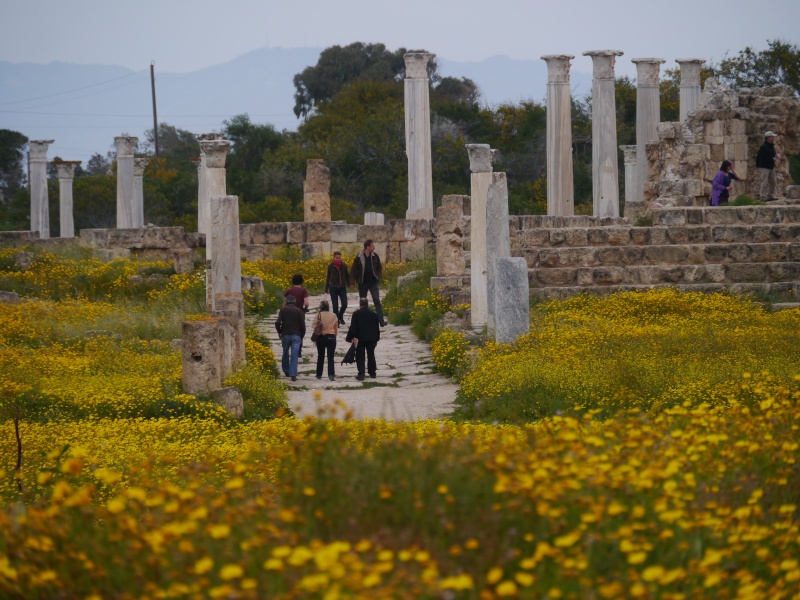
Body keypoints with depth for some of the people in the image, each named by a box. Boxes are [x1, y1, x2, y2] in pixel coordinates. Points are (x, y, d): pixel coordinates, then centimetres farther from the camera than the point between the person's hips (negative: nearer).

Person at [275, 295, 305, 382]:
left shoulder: (283, 310, 2)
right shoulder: (299, 311, 3)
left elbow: (278, 323, -8)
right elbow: (302, 325, -1)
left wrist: (279, 332, 9)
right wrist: (302, 336, 11)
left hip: (285, 335, 1)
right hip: (296, 336, -1)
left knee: (285, 353, 20)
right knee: (294, 356, -3)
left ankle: (286, 371, 29)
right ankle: (293, 375, -12)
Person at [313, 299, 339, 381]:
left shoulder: (319, 315, -5)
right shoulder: (334, 316, 1)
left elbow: (314, 325, -8)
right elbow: (336, 328, 6)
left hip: (321, 337, 0)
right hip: (331, 337, 0)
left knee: (320, 356, 14)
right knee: (330, 357, -3)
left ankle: (319, 374, 21)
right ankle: (331, 374, -17)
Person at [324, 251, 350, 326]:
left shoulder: (344, 266, 2)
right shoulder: (331, 266, -1)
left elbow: (347, 276, 8)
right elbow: (328, 277, 4)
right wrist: (326, 289, 4)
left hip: (342, 287, 1)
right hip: (333, 287, -1)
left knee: (344, 304, -7)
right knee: (335, 306, -1)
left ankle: (340, 316, 22)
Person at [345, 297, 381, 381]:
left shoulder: (356, 314, -4)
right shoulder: (373, 314, 7)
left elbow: (353, 327, -9)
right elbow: (377, 328, 12)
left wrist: (350, 338, -5)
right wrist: (377, 339, 20)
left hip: (361, 339, -4)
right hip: (372, 338, 4)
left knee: (360, 356, -1)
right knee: (371, 355, 17)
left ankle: (361, 374, -12)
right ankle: (372, 373, 23)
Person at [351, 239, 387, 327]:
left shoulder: (375, 256, 1)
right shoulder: (359, 257, -8)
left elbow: (379, 267, 13)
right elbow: (353, 270, -3)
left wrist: (378, 277, 0)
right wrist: (352, 282, -9)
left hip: (373, 282, 1)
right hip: (363, 283, -1)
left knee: (377, 301, -6)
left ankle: (381, 321, -10)